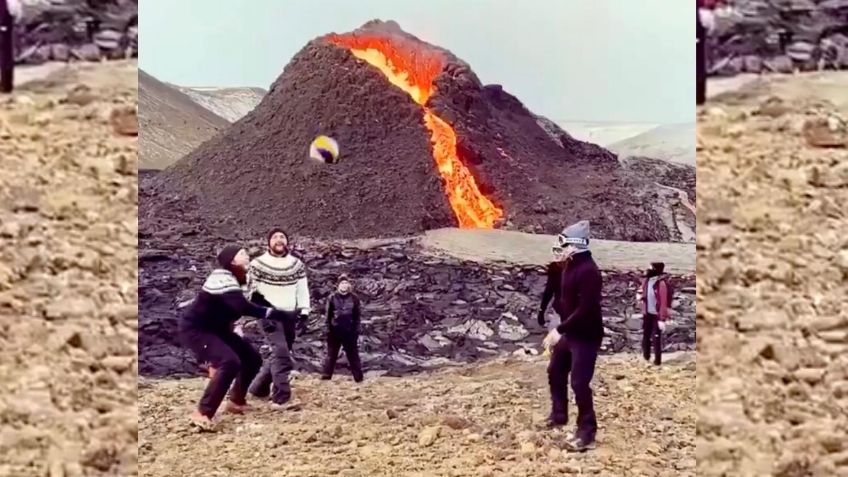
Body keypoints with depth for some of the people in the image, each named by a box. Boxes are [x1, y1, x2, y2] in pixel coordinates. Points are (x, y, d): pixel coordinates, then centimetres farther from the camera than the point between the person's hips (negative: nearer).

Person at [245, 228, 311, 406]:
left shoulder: (297, 264, 9)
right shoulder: (258, 264, -2)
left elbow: (302, 289, 11)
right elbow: (251, 289, -1)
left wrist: (304, 311, -2)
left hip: (290, 315, 5)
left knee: (281, 354, 12)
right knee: (281, 351, -20)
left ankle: (258, 387, 30)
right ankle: (282, 395, -17)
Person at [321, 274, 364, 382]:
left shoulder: (354, 298, 0)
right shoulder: (332, 298, -1)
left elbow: (357, 315, 4)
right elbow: (328, 315, 3)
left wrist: (356, 330, 0)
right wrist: (328, 328, -1)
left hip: (349, 331, 0)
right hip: (335, 331, 0)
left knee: (353, 354, 5)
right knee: (331, 354, 8)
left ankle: (358, 377, 8)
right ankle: (326, 375, 13)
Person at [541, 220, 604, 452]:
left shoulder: (588, 271, -22)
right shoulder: (569, 267, 8)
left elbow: (585, 309, -28)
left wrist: (559, 330, -26)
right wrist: (560, 330, 8)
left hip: (586, 336, -10)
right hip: (570, 333, 10)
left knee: (579, 382, -8)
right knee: (555, 371, 22)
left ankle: (587, 433, 4)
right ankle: (559, 415, 40)